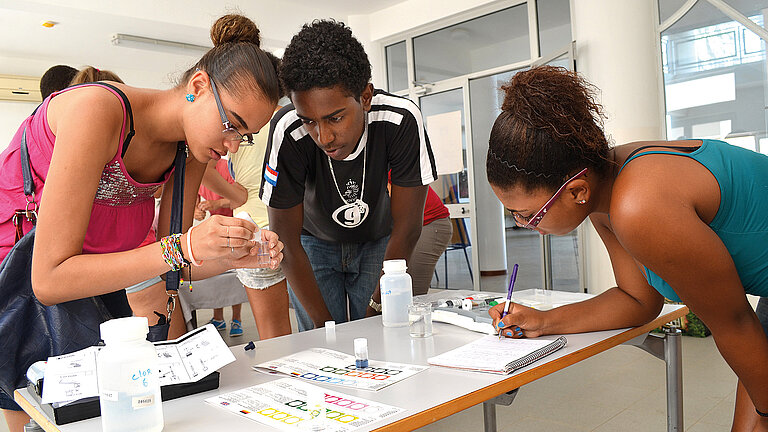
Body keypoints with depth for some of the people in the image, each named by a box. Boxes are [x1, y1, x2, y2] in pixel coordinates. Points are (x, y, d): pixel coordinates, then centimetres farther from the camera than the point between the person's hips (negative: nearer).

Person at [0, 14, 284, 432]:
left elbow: (167, 266, -6)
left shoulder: (191, 151, -9)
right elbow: (50, 280, -32)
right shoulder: (96, 110, -30)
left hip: (95, 282, 6)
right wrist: (182, 248, -40)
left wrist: (236, 256, -25)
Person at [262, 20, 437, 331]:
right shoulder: (287, 133, -31)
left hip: (378, 241, 1)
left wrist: (377, 306, -18)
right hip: (314, 242, 0)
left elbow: (407, 227, -19)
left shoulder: (401, 120, -30)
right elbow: (285, 241, -21)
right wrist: (325, 323, -22)